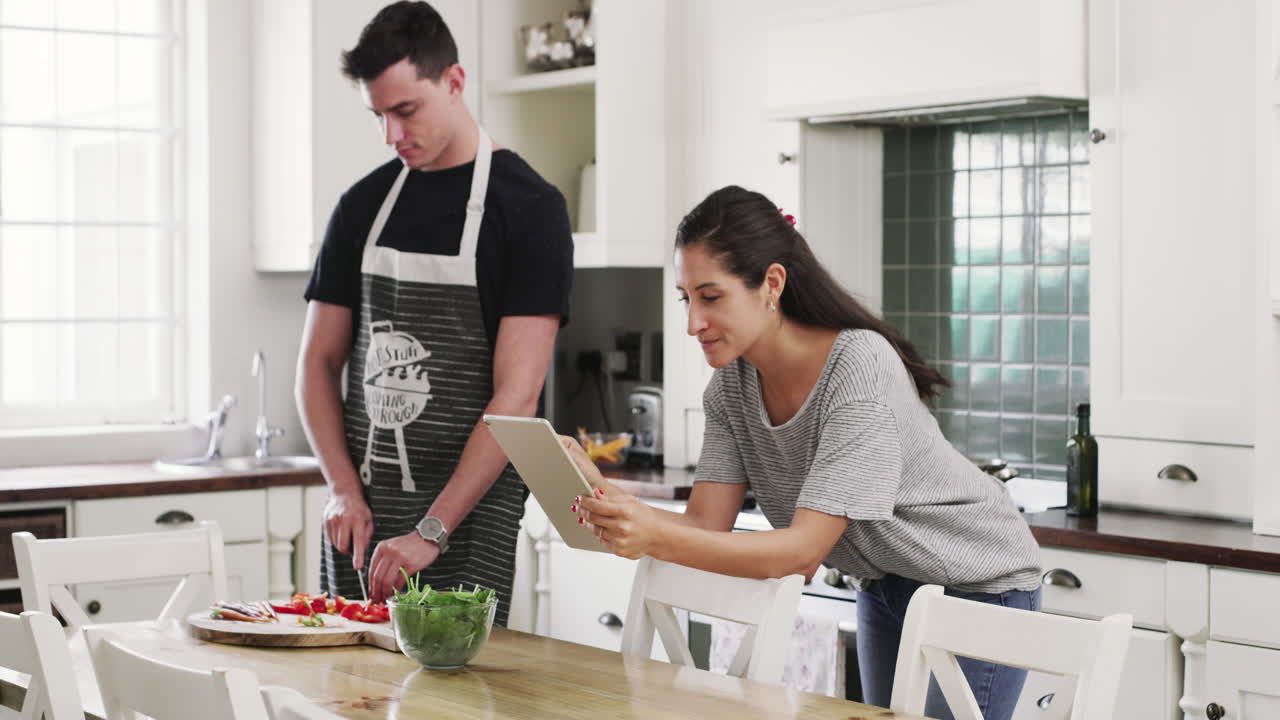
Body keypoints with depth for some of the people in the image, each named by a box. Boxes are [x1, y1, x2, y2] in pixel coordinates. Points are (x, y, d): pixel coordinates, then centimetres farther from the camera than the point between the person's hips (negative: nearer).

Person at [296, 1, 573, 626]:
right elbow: (319, 362, 12)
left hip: (469, 515, -4)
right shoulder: (364, 204, 10)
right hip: (362, 511, 5)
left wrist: (432, 530, -19)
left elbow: (516, 395, -13)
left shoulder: (528, 207, -6)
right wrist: (344, 490, -3)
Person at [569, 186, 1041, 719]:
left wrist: (657, 538, -47)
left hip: (976, 584, -7)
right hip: (885, 586, 7)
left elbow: (805, 549, -36)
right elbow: (706, 525, -15)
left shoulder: (861, 366, -32)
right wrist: (602, 494, -32)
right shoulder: (733, 381, -9)